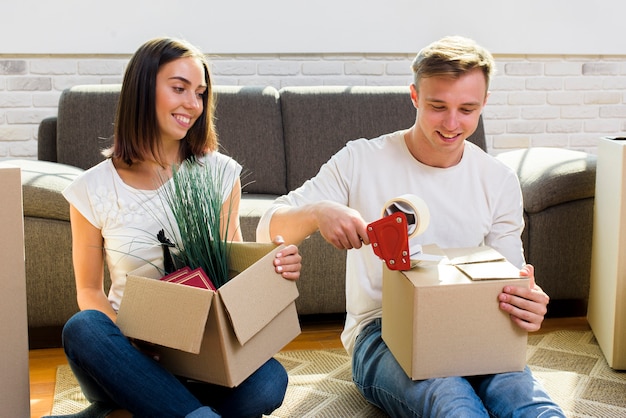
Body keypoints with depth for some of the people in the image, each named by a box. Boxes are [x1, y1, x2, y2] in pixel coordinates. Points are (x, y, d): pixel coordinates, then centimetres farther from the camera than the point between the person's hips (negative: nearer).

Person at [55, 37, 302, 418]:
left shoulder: (221, 173, 3)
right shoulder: (94, 189, -1)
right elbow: (89, 289, 4)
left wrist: (275, 266, -16)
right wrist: (128, 342, -18)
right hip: (132, 355, -1)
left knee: (268, 382, -30)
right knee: (83, 328, -34)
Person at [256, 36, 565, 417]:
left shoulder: (499, 182, 7)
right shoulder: (361, 160, -2)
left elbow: (509, 282, 10)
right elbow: (268, 230, -3)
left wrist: (529, 307, -16)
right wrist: (317, 213, -28)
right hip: (381, 331, -2)